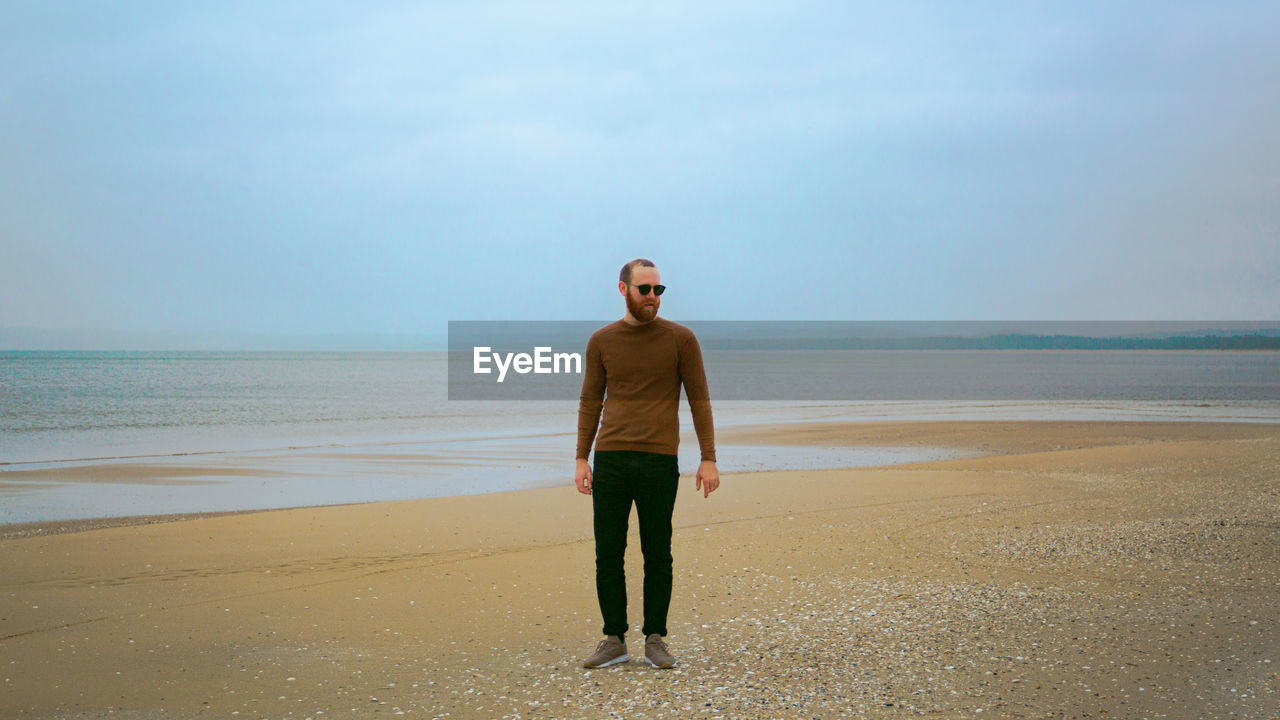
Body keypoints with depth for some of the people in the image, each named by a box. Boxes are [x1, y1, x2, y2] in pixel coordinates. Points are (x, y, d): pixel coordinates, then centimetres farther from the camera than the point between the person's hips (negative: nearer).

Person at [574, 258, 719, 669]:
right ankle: (614, 641, 9)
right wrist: (582, 459, 6)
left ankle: (655, 639, 12)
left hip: (659, 461, -2)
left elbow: (699, 400, 3)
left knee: (657, 555, 2)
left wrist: (708, 458, -3)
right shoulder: (601, 341, 8)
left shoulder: (680, 339, 2)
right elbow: (590, 403, 13)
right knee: (608, 554, 1)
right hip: (610, 459, 2)